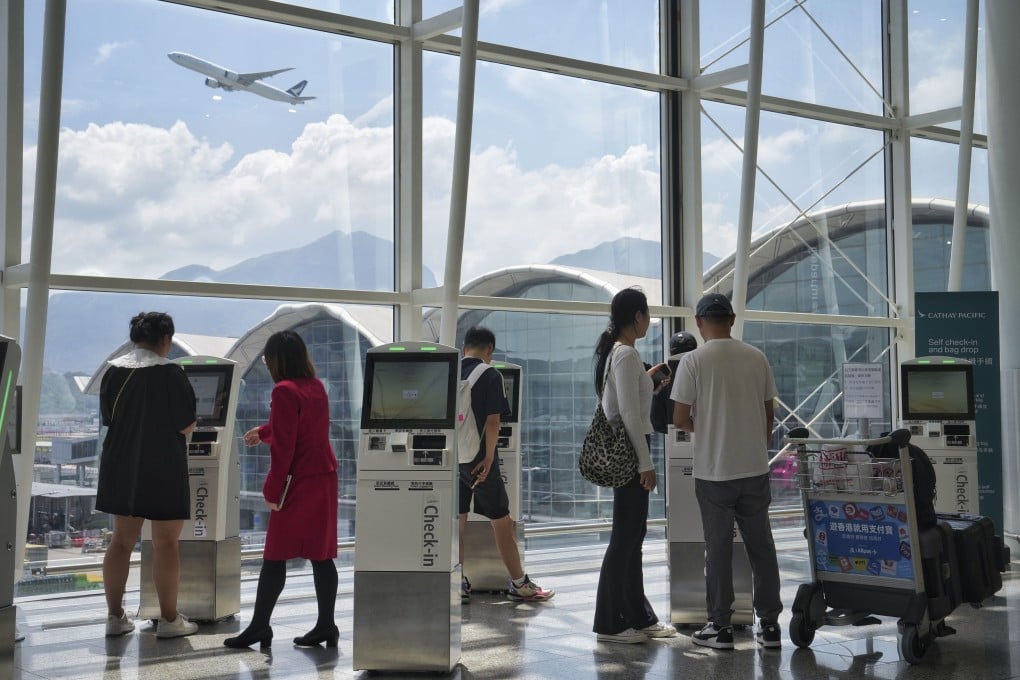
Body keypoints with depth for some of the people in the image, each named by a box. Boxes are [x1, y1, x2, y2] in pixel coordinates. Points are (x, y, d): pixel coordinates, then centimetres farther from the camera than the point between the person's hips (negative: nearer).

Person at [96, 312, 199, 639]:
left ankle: (115, 616, 18)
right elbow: (186, 426, -15)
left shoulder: (113, 372, 2)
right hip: (163, 470, -6)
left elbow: (109, 418, 12)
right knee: (166, 543, 3)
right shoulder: (170, 373, -15)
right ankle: (168, 619, 8)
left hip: (122, 467, 6)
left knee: (121, 541, 13)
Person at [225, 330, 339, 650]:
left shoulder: (285, 391, -13)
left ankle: (259, 627, 7)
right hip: (325, 479, 8)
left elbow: (283, 446, -17)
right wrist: (264, 432, 44)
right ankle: (325, 627, 13)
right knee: (321, 556, 10)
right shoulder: (317, 387, 11)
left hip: (299, 485, -8)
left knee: (275, 558, 1)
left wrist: (272, 490, -10)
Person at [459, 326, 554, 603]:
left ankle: (458, 583, 14)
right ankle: (519, 584, 12)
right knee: (502, 520, 4)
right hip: (477, 458, -5)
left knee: (456, 522, 11)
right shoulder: (490, 375, -8)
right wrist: (489, 457, -11)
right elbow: (493, 421, -15)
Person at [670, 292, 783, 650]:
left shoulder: (694, 360, -10)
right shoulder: (757, 358, 3)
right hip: (755, 468, 3)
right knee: (761, 545, 11)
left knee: (718, 547, 5)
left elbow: (679, 419, -10)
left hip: (714, 471, -3)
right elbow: (768, 413, 9)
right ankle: (769, 623, 16)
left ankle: (720, 626, 11)